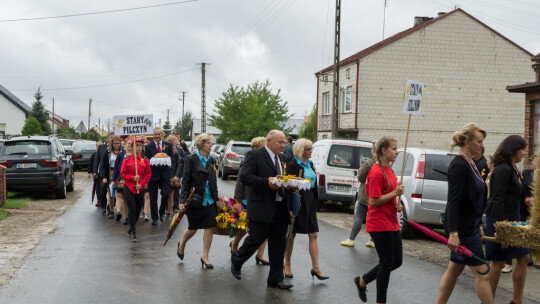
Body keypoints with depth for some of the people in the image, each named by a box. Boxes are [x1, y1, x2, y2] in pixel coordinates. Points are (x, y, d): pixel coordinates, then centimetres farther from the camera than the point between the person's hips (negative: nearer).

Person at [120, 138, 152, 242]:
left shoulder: (145, 160, 3)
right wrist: (133, 178, -16)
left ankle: (131, 229, 29)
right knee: (132, 209, -11)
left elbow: (148, 174, 4)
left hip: (140, 189, 2)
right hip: (129, 188, -2)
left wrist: (141, 183, -9)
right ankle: (133, 233, -5)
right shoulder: (127, 160, -1)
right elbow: (123, 174, 0)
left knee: (138, 210, 8)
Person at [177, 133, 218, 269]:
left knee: (210, 227, -2)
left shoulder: (211, 160, 9)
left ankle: (205, 256, 8)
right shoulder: (191, 159, -7)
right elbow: (185, 181, -9)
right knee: (193, 229, 7)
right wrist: (183, 201, -13)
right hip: (195, 199, -4)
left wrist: (216, 199, 13)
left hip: (209, 200, 4)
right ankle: (182, 244, 38)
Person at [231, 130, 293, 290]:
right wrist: (267, 182, -24)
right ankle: (236, 260, 26)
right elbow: (245, 176, -17)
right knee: (256, 238, -3)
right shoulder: (254, 155, -7)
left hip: (280, 208, 7)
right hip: (262, 208, -7)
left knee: (278, 245, 7)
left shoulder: (280, 158, 18)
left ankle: (275, 279, 14)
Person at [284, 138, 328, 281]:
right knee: (292, 234, 5)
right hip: (298, 201, -7)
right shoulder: (293, 165, -11)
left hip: (310, 201, 7)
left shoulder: (310, 163, 12)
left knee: (313, 235, 2)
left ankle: (315, 267, 3)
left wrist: (314, 201, 16)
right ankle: (287, 265, 19)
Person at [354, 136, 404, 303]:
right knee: (387, 263, -2)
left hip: (392, 223, 10)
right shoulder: (376, 173, -18)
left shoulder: (388, 170, 12)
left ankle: (362, 281, 28)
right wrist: (395, 193, -18)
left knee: (397, 261, 14)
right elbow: (374, 201, -20)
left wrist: (397, 204, 6)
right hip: (380, 224, -10)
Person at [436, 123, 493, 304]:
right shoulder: (459, 165, -18)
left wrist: (478, 225, 23)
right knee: (481, 273, -2)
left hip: (470, 225, 10)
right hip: (462, 227, -10)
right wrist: (453, 233, -28)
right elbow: (453, 201, -23)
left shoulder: (470, 164, 12)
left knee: (454, 270, 14)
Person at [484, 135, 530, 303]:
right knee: (498, 262, -2)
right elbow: (497, 200, -21)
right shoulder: (503, 170, -17)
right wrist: (502, 226, -24)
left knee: (524, 258, 11)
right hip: (499, 220, -10)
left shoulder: (513, 169, 13)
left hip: (512, 220, 10)